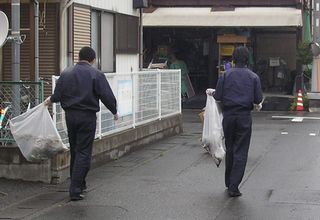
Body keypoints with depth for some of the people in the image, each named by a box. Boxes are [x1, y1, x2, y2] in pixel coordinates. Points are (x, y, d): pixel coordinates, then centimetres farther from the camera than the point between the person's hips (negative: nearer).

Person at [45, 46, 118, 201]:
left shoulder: (66, 73, 4)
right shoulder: (96, 75, -8)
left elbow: (57, 95, 3)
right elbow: (107, 96, -11)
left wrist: (50, 100, 26)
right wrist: (114, 112, 4)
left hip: (70, 115, 5)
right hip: (87, 116, -5)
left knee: (74, 151, 18)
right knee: (83, 153, -3)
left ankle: (79, 184, 29)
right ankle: (75, 190, -8)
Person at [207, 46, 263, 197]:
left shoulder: (226, 75, -1)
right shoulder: (253, 77, -1)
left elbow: (218, 97, -3)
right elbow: (258, 100, -1)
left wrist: (211, 92, 18)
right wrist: (258, 104, 22)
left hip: (228, 115, 2)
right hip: (244, 116, -2)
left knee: (229, 149, 16)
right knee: (241, 152, 0)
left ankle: (229, 183, 26)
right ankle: (234, 187, -5)